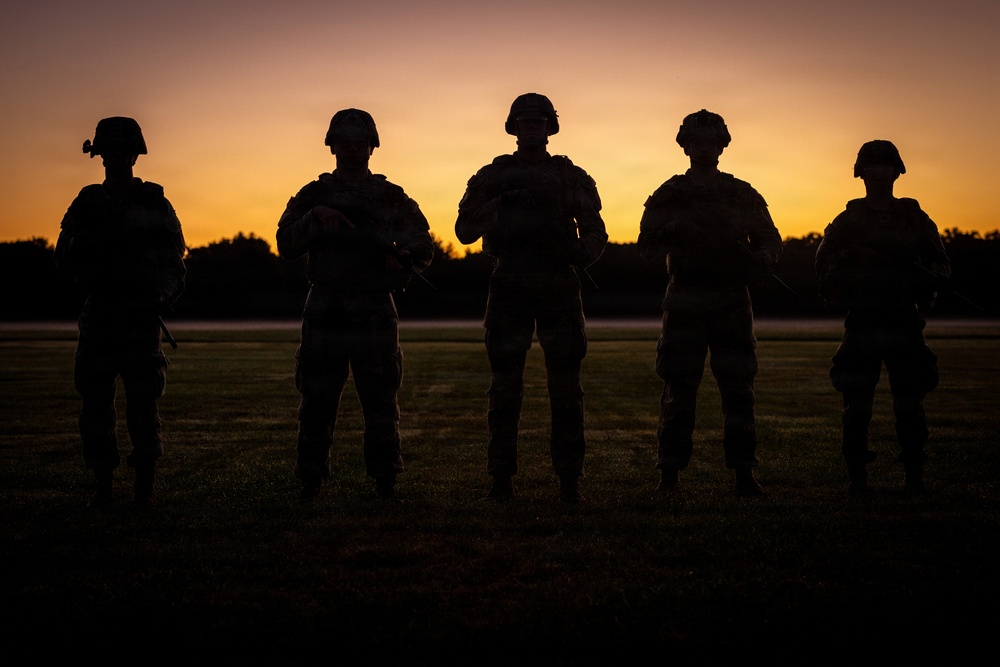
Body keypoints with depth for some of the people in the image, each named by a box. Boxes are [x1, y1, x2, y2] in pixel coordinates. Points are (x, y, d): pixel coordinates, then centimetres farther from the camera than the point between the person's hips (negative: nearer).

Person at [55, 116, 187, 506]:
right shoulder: (88, 204, 13)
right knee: (95, 401, 0)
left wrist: (161, 295, -13)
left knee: (143, 402, -6)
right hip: (98, 315, 2)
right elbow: (64, 261, 9)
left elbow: (174, 260, 5)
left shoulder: (155, 203, 7)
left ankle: (145, 486, 1)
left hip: (142, 316, -2)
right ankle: (104, 485, 7)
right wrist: (87, 237, -11)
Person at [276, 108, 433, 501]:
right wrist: (315, 218, -15)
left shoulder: (393, 199, 11)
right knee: (317, 401, 2)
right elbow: (287, 245, 1)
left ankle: (385, 484, 6)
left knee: (380, 399, 0)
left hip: (375, 311, 0)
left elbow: (424, 248, 5)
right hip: (324, 311, 0)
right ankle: (309, 484, 9)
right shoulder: (313, 196, 12)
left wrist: (404, 256, -17)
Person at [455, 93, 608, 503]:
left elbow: (595, 231, 8)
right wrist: (499, 204, -11)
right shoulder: (493, 177, 11)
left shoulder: (572, 178, 11)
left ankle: (569, 479, 4)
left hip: (559, 287, 0)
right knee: (505, 387, 0)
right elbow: (465, 229, 4)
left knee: (565, 386, -1)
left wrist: (582, 254, -13)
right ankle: (501, 478, 5)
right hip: (509, 288, 0)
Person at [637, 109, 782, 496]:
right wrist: (672, 227, -19)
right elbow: (648, 247, 1)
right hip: (684, 301, -1)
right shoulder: (669, 195, 8)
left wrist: (759, 261, -10)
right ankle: (669, 475, 4)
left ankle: (744, 474, 4)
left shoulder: (742, 195, 12)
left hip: (732, 302, 1)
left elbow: (770, 239, 12)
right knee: (679, 390, -2)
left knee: (738, 389, -1)